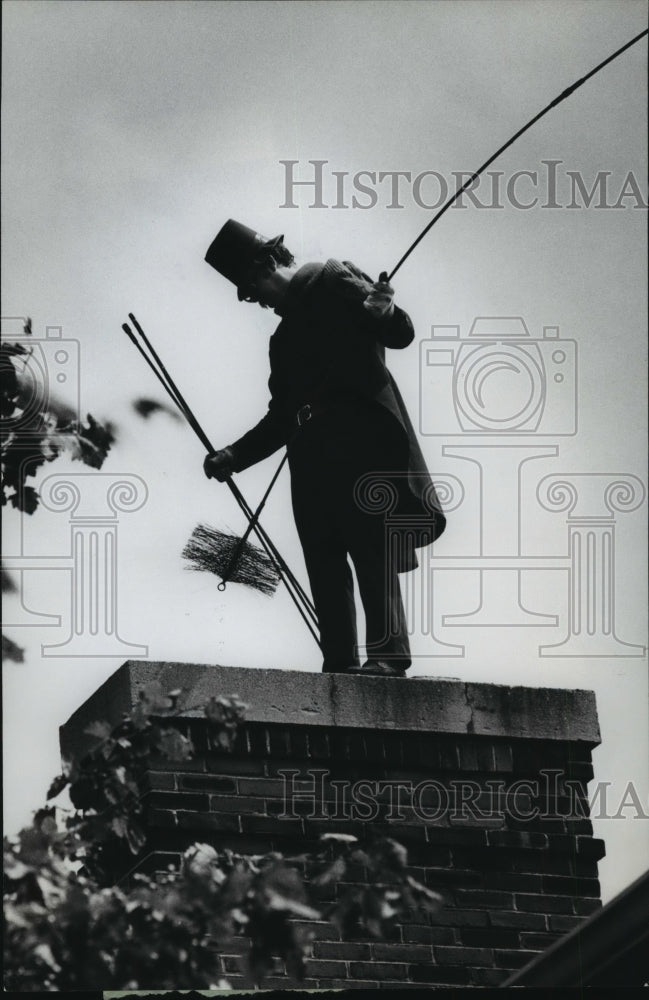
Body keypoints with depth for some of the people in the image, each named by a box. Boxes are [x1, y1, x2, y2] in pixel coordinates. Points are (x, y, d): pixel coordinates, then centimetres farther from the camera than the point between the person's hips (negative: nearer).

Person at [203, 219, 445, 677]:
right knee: (324, 561, -3)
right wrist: (234, 457, 19)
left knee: (372, 547, -15)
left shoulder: (334, 280, 8)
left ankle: (389, 654, -21)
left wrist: (380, 311, -25)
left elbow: (401, 332, -3)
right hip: (314, 458, 7)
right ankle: (339, 663, -7)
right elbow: (281, 418, 27)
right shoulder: (285, 336, 28)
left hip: (361, 437, -7)